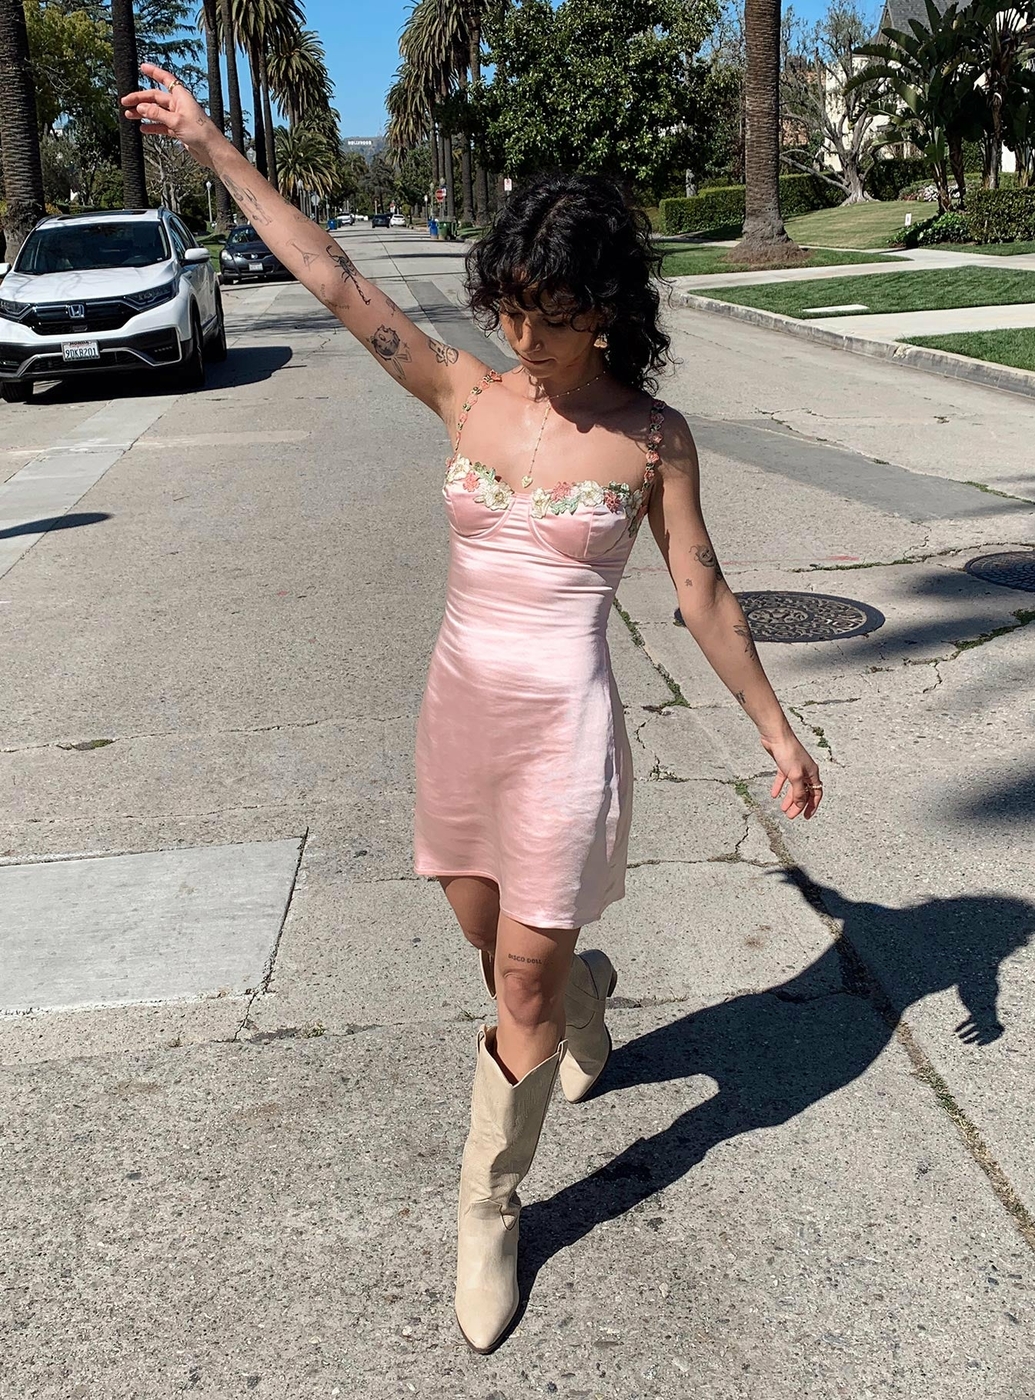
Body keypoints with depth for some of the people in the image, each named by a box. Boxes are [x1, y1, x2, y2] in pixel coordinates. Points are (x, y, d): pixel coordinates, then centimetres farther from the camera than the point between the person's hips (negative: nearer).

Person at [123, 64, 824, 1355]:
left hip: (564, 726, -4)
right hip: (460, 706, 4)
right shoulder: (467, 395, -1)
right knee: (493, 942, 20)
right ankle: (586, 999, 56)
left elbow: (703, 596, 0)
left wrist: (773, 728, 3)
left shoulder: (652, 437, -7)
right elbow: (332, 280, -4)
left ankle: (488, 1211, 23)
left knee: (524, 986, 2)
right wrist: (211, 148, -6)